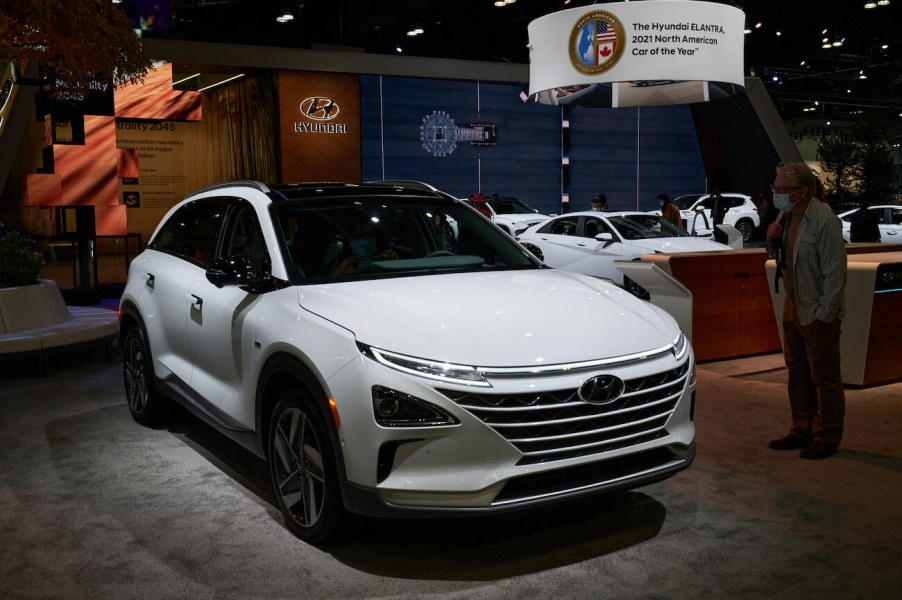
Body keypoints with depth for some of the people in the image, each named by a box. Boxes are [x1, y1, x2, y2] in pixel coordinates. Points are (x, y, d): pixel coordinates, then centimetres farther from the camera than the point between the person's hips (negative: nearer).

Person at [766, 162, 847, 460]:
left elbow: (835, 271, -20)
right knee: (797, 372, 16)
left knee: (824, 377, 2)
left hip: (818, 314, -9)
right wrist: (773, 240, -3)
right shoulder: (787, 216, 7)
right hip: (793, 309, 9)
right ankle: (802, 430, 29)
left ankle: (828, 437, 14)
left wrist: (824, 314, -20)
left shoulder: (825, 221, -19)